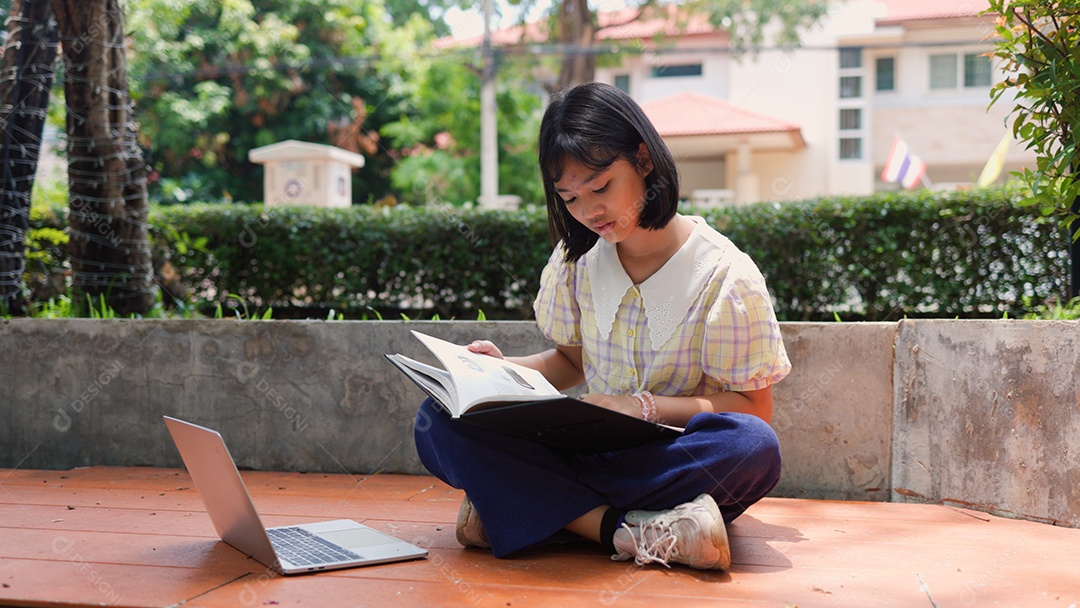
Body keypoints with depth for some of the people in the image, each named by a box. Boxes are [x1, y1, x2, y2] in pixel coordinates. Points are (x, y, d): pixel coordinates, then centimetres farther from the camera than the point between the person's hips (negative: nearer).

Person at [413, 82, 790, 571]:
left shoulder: (724, 274, -8)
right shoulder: (576, 260, 6)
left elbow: (753, 407, -7)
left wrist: (646, 408, -20)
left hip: (676, 459, -3)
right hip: (590, 453, 3)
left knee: (756, 447, -38)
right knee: (436, 422, -20)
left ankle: (510, 507, -31)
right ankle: (627, 531, -32)